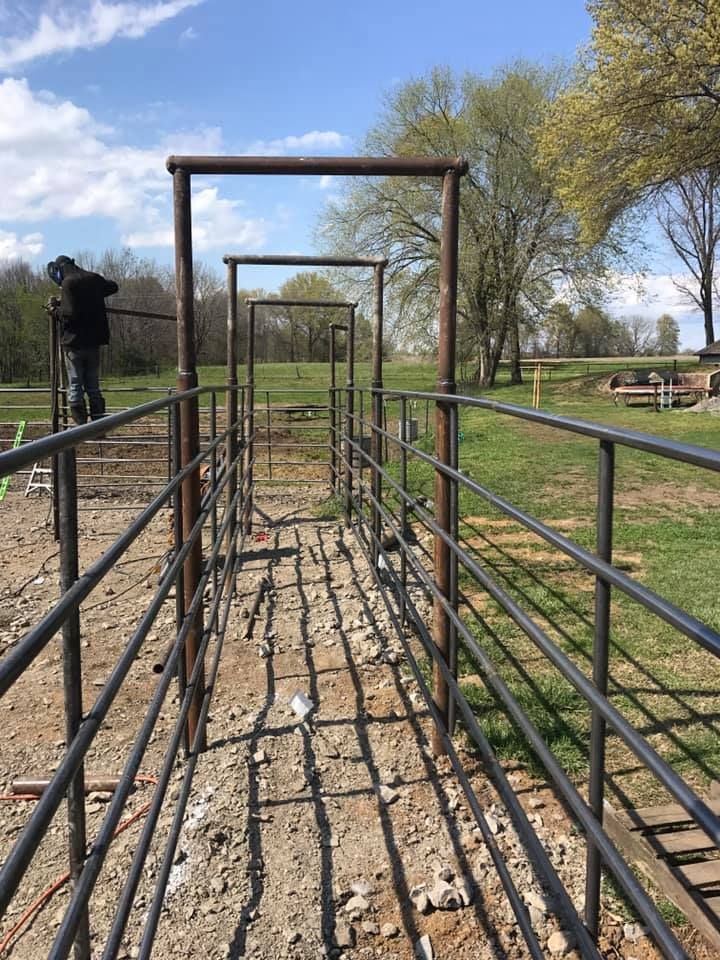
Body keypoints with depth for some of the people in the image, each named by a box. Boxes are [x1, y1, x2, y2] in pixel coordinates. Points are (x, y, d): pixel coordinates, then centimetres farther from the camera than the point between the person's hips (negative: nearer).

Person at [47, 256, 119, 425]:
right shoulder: (94, 279, 7)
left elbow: (69, 312, -20)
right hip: (94, 341, 6)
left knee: (75, 386, 3)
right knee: (93, 385, 12)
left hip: (74, 342, -6)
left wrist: (56, 312, -2)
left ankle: (81, 425, 1)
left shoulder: (68, 283, -13)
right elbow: (113, 287, 26)